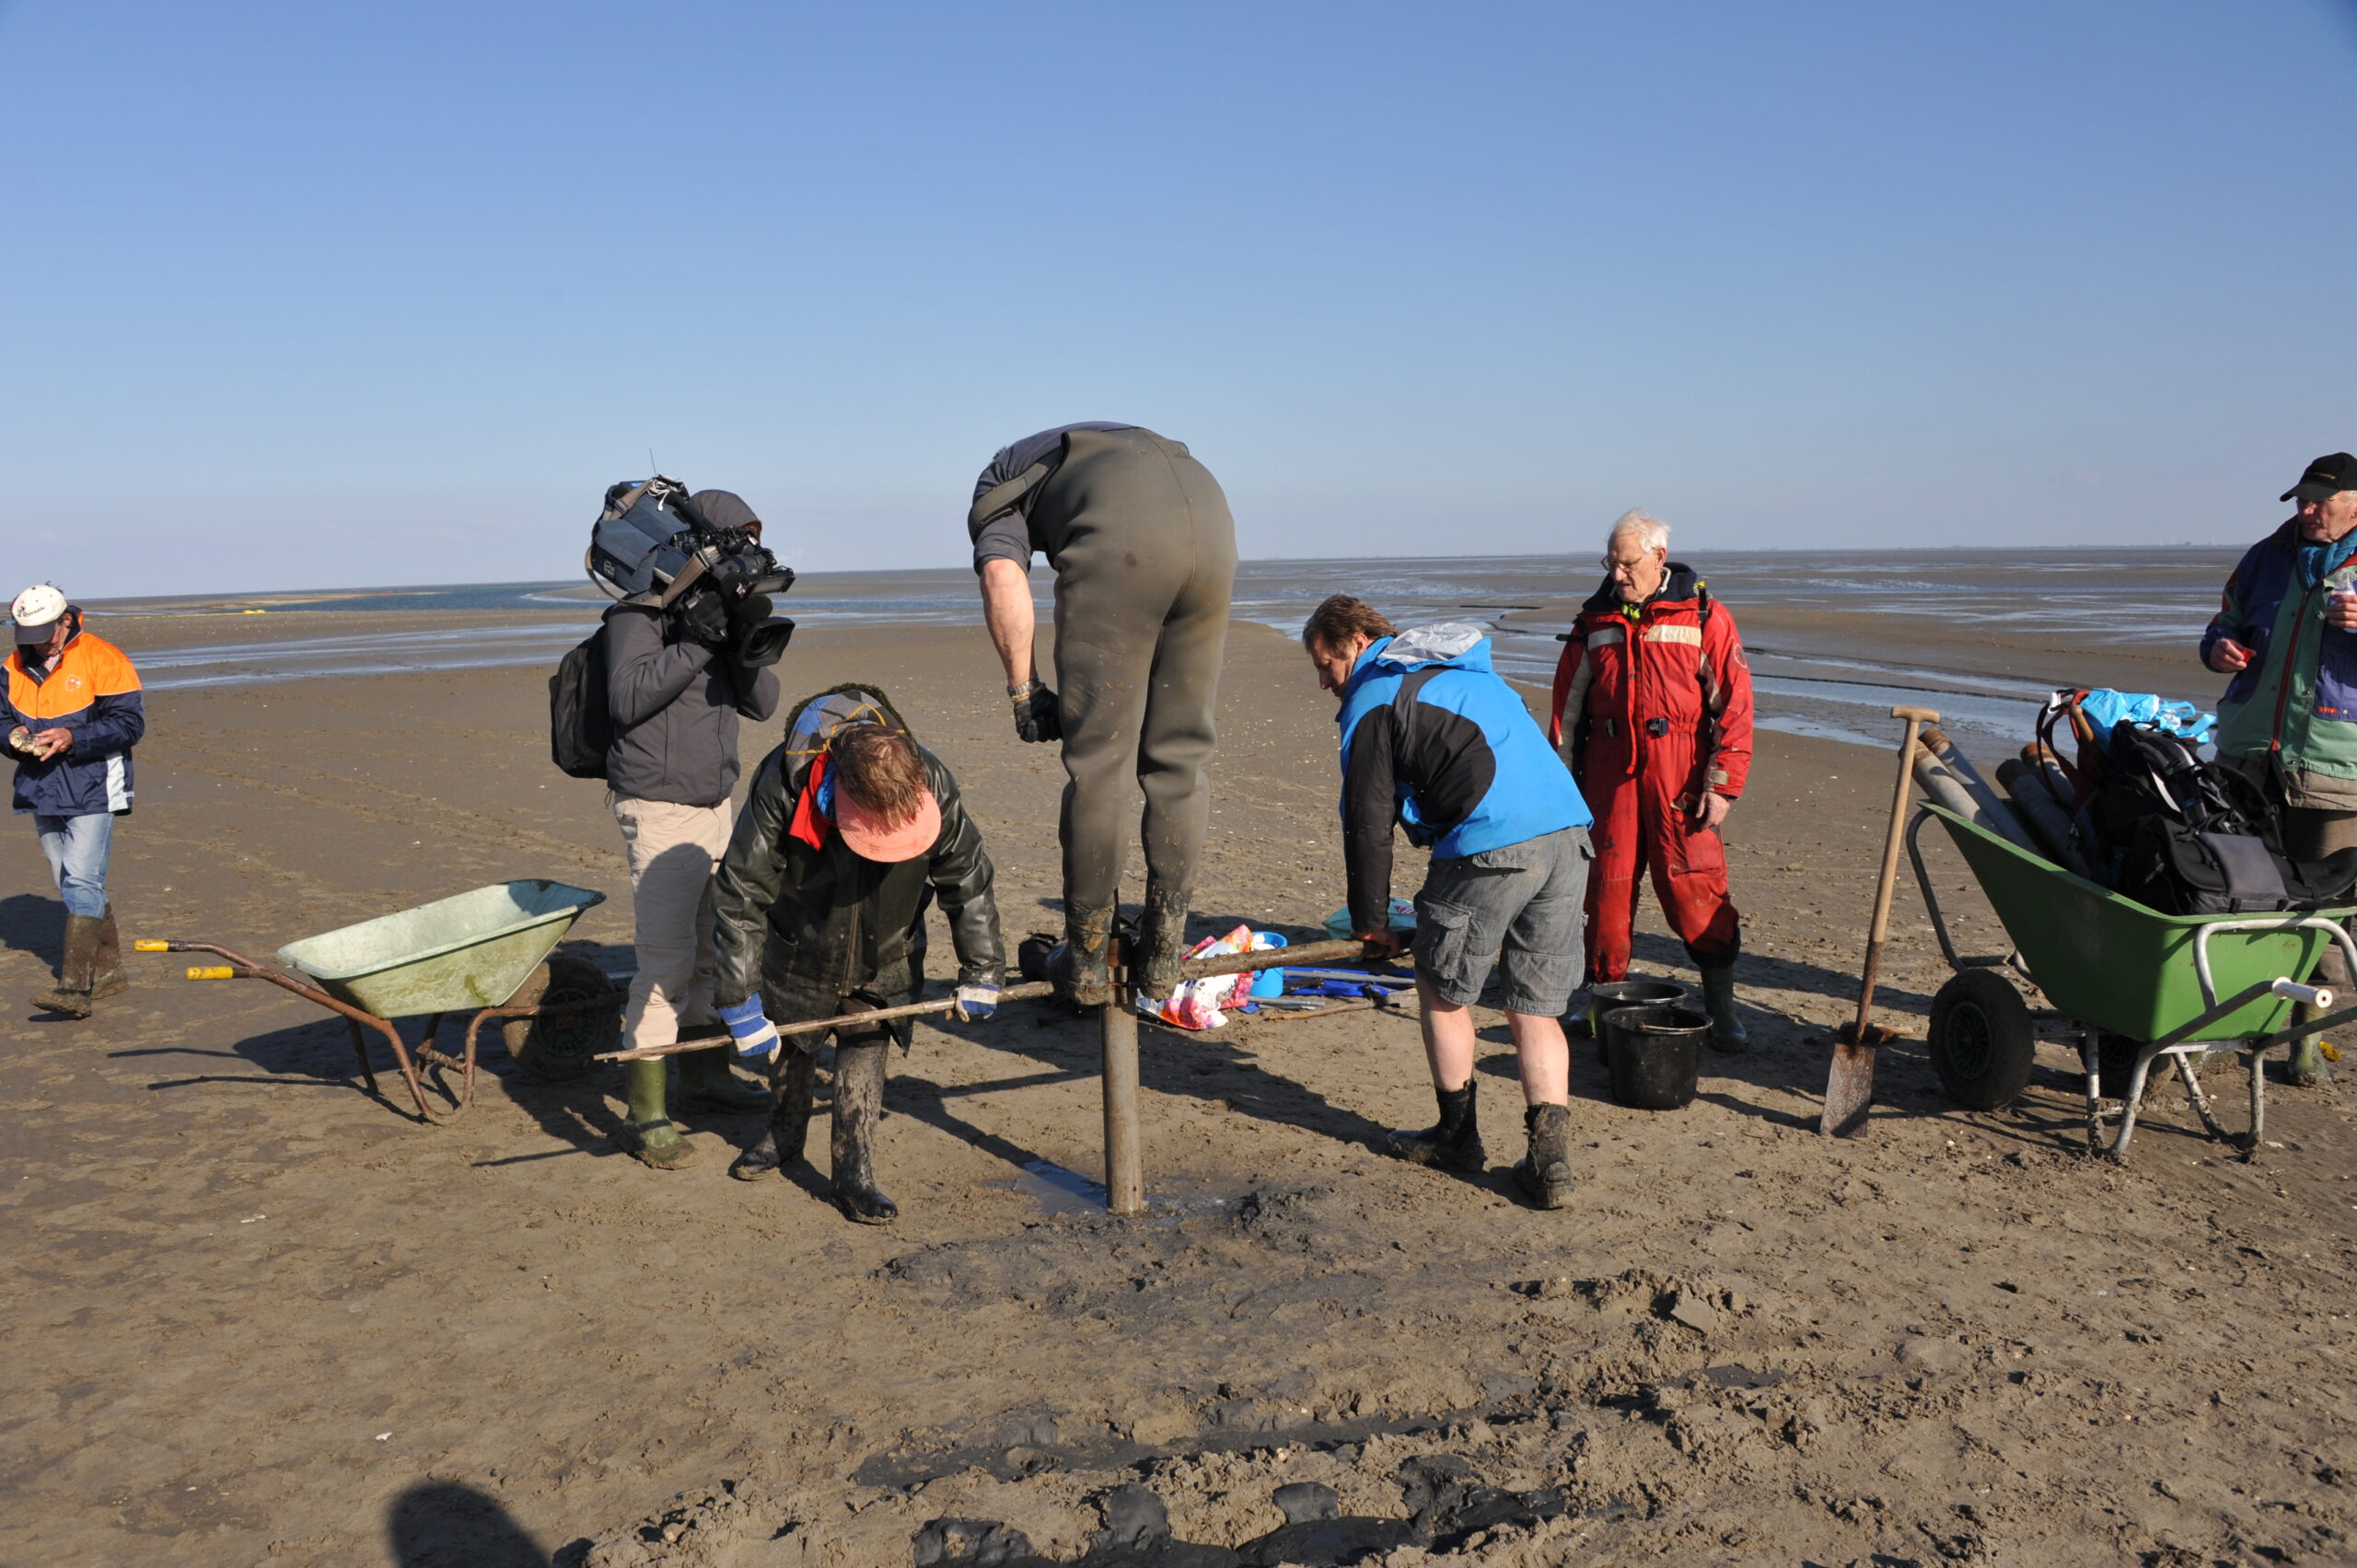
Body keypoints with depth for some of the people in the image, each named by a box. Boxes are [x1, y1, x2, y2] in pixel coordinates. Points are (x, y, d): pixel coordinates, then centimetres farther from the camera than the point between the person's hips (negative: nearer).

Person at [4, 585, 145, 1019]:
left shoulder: (102, 659, -9)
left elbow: (129, 723, -11)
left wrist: (72, 739, -22)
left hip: (92, 791, -7)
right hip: (42, 791, 7)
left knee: (81, 881, -14)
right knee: (70, 885, 12)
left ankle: (75, 986, -18)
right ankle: (109, 972, 23)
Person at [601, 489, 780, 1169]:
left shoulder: (719, 609, 12)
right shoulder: (642, 613, -9)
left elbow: (762, 704, 5)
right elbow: (626, 697, -23)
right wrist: (696, 643, -26)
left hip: (714, 806, 8)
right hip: (659, 809, -8)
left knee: (717, 944, 17)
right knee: (667, 959, -12)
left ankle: (705, 1074, 33)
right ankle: (646, 1116, -7)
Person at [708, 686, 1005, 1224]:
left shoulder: (934, 786, -31)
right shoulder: (783, 787, -37)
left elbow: (969, 880, -13)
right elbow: (739, 896, -28)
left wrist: (981, 972, -6)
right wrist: (738, 1000, -26)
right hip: (800, 950, 0)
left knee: (866, 1049, -1)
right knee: (789, 1046, 17)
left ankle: (854, 1175, 12)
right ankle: (785, 1134, 44)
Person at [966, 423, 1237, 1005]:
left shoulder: (996, 482, 27)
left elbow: (1003, 576, 4)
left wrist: (1023, 689, 8)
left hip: (1123, 532, -5)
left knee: (1098, 760, 4)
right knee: (1180, 756, 13)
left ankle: (1086, 962, 13)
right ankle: (1163, 957, 19)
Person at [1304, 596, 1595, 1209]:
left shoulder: (1373, 699, 3)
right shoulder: (1462, 671, 28)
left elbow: (1369, 822, 2)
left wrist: (1370, 919, 13)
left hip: (1491, 844, -8)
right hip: (1569, 835, 8)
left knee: (1442, 993, 14)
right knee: (1535, 1009, 12)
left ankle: (1457, 1135, 27)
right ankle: (1550, 1163, 7)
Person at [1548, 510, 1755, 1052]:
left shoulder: (1705, 617, 1)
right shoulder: (1595, 621, 12)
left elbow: (1734, 703, -1)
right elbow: (1568, 704, 16)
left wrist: (1723, 784, -7)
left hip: (1679, 780, -3)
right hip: (1609, 778, 3)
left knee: (1695, 890, -5)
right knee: (1607, 889, 5)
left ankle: (1722, 1011, 7)